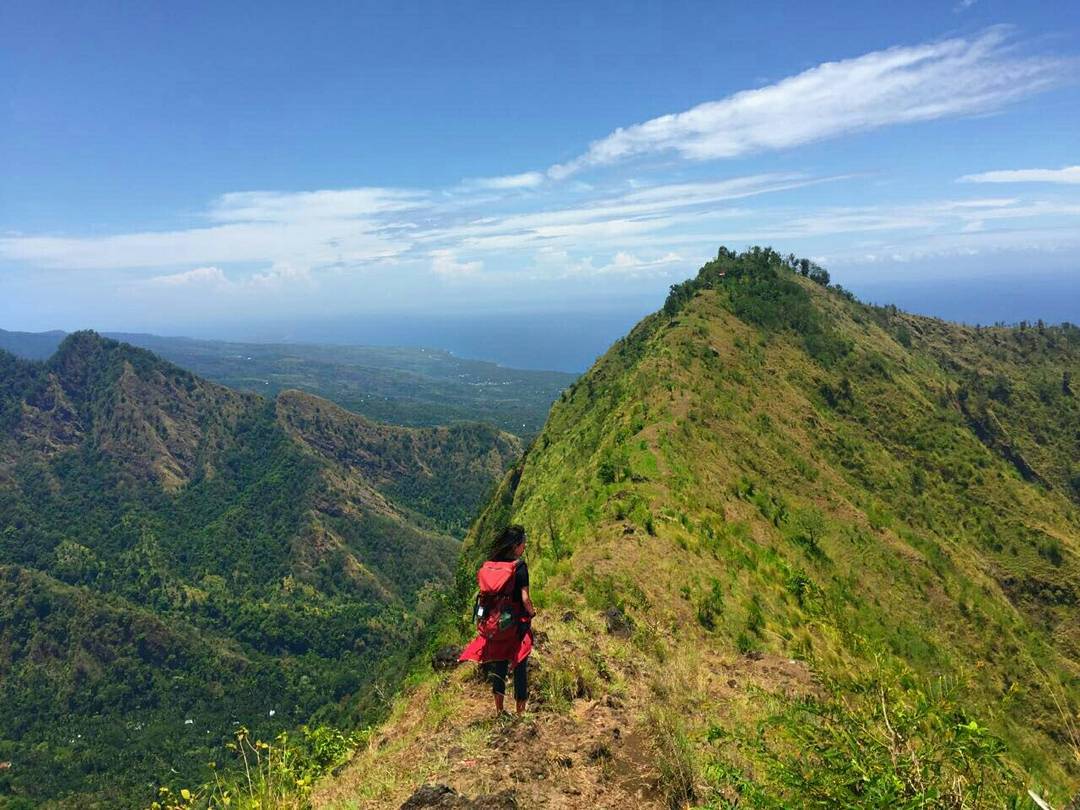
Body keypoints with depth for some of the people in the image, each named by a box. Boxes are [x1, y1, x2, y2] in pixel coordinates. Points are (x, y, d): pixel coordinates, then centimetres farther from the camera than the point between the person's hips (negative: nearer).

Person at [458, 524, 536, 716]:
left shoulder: (489, 565, 0)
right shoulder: (519, 566, -15)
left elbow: (483, 595, 3)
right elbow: (525, 598, -16)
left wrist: (481, 621, 15)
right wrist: (532, 612, 3)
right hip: (516, 623, -5)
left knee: (497, 664, 16)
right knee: (519, 665, 9)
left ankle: (498, 710, 22)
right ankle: (520, 710, 18)